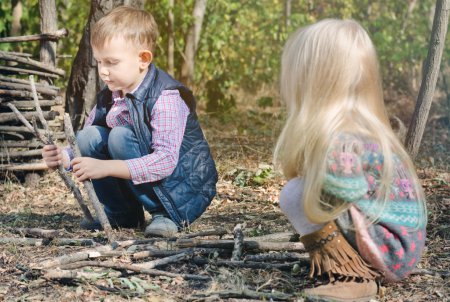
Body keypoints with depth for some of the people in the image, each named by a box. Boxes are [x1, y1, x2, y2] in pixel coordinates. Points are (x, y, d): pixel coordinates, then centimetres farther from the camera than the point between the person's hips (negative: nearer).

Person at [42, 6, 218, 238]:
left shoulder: (166, 97, -23)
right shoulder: (109, 98, 0)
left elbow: (165, 161, -33)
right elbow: (84, 149, 1)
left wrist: (105, 167, -38)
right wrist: (63, 157, -23)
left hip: (187, 192, -7)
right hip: (140, 183, 7)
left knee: (121, 136, -26)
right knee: (88, 137, -9)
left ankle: (165, 214, -13)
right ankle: (122, 214, 4)